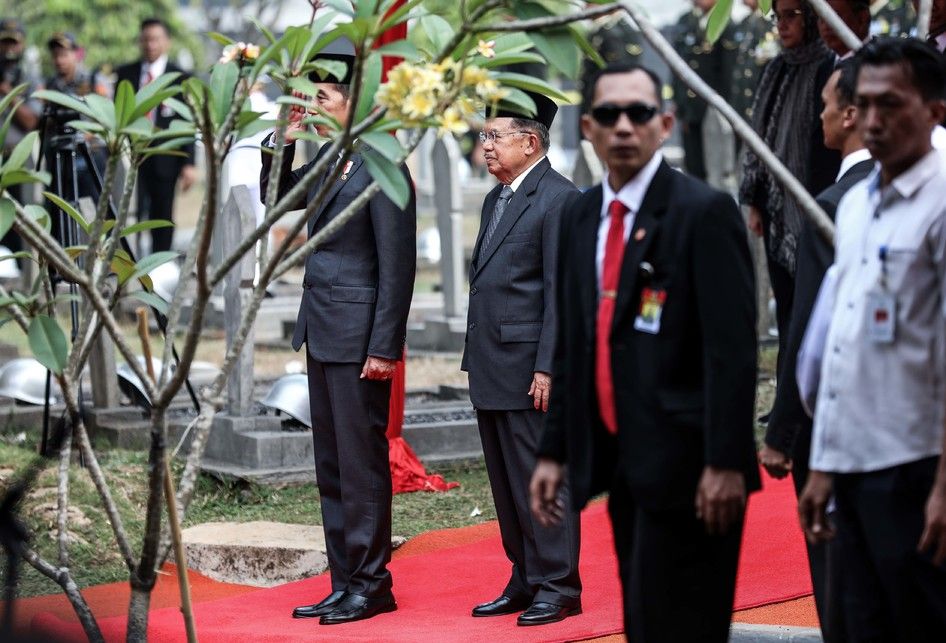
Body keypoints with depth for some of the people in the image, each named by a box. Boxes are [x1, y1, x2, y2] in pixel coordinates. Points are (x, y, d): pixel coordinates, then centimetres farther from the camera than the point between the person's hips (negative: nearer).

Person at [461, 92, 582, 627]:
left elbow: (562, 290, -15)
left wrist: (546, 368, -19)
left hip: (529, 367, -9)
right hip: (493, 370, 9)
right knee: (507, 481, 12)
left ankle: (558, 587, 4)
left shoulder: (559, 198, -10)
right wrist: (477, 360, 17)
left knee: (541, 477, -4)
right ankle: (526, 582, 21)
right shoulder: (497, 199, 18)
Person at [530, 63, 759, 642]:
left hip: (683, 464, -7)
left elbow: (733, 348, -15)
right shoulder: (582, 215, 12)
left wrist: (726, 463, -19)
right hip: (619, 462, 7)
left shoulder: (704, 211, -10)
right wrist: (555, 451, 13)